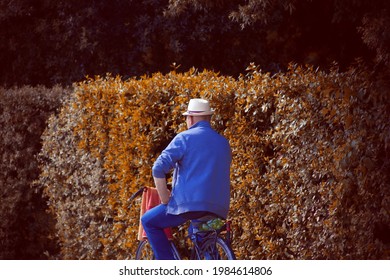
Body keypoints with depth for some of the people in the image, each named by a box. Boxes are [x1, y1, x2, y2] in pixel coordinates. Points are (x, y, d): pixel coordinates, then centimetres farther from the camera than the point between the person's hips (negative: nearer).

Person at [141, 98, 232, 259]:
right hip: (218, 208, 6)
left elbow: (159, 168, -10)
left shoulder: (184, 138, -2)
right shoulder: (223, 143, 17)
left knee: (149, 221, 12)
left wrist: (165, 200, -2)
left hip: (189, 204, -6)